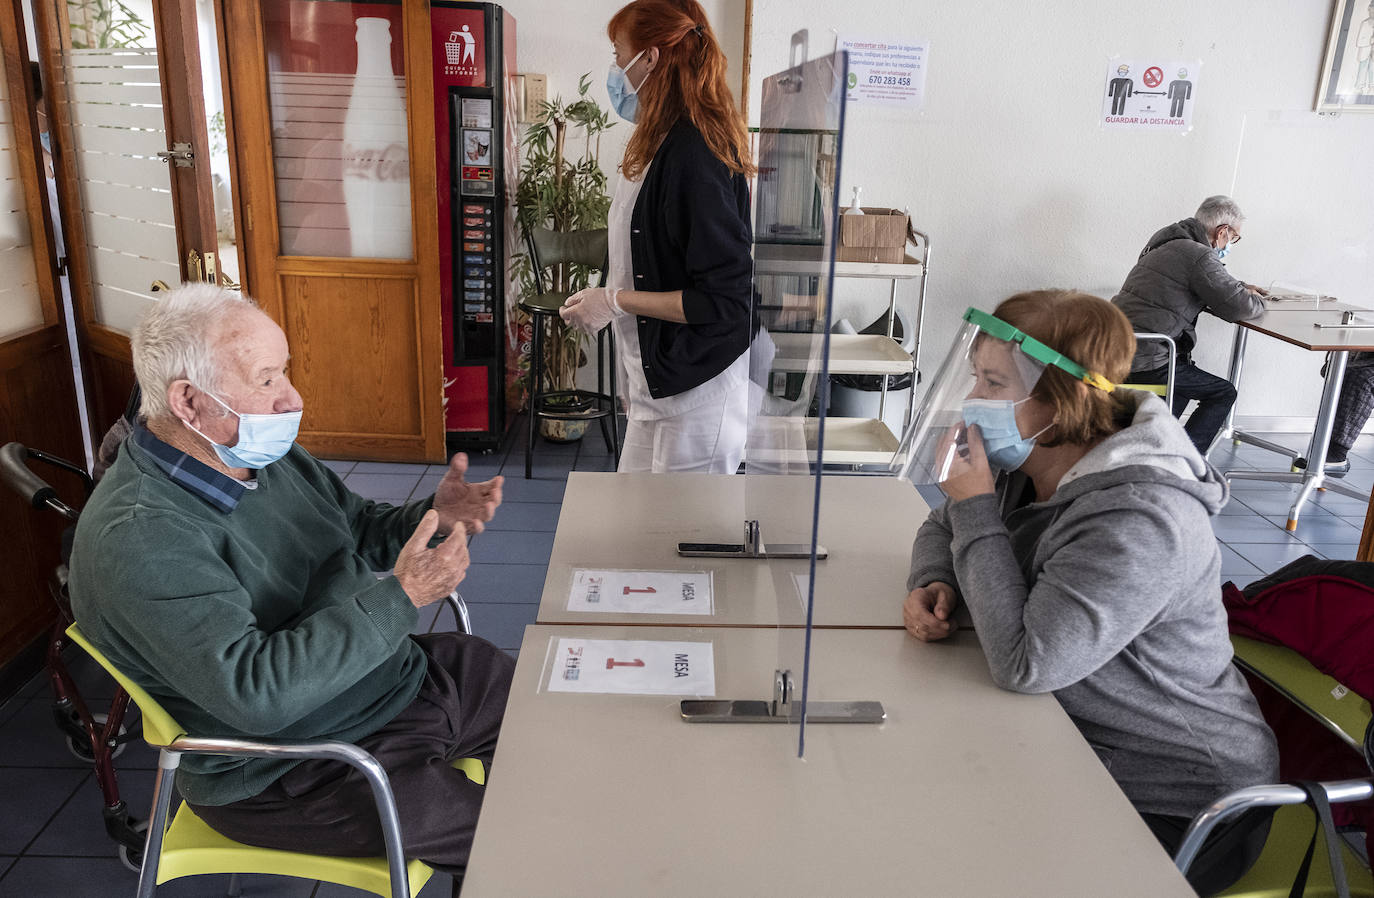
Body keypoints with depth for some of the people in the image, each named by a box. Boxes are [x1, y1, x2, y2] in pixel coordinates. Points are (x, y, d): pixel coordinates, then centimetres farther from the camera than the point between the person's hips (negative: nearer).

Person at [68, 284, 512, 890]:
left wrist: (434, 517, -7)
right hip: (291, 771, -8)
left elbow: (357, 529, 15)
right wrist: (400, 597, -32)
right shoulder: (138, 538, -27)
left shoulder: (262, 452, 1)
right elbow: (254, 692, -33)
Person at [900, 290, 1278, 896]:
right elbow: (942, 528, 13)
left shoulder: (1140, 521, -31)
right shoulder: (1025, 463, -4)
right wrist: (933, 586, -11)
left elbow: (1025, 663, -35)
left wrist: (976, 505, -29)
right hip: (1078, 748, 7)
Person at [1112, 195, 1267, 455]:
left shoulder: (1168, 244, 19)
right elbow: (1239, 307, -11)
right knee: (1223, 393, 8)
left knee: (1187, 376, 34)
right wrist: (1256, 301, 11)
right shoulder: (1200, 257, -12)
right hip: (1144, 363, -9)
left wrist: (1239, 287, 28)